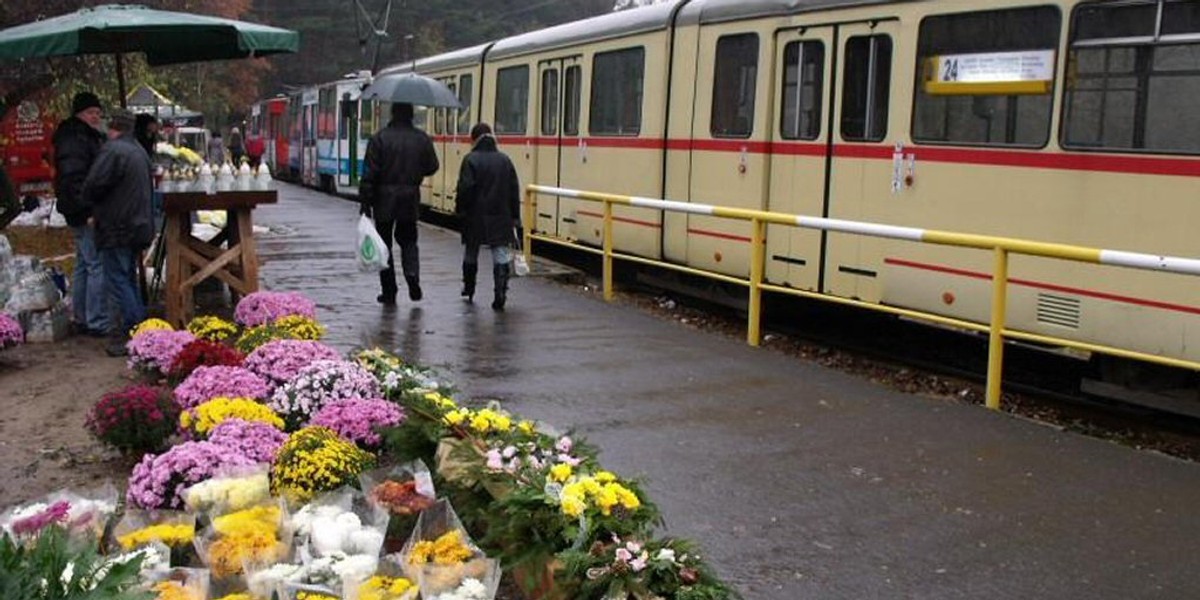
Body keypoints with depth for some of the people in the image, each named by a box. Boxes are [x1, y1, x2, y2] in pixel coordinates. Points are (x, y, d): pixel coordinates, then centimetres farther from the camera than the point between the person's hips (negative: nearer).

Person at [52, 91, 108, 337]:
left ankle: (81, 320, 24)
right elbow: (73, 178, -23)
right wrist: (89, 208, -27)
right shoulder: (73, 139, -13)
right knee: (98, 266, -11)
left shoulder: (92, 137, 19)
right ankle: (97, 323, -9)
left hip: (83, 214, 11)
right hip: (86, 213, -11)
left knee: (84, 266, 15)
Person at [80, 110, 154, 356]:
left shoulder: (112, 150, -16)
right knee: (129, 278, 17)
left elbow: (93, 185, -20)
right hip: (138, 224, 9)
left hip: (116, 227, -9)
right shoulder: (140, 151, 13)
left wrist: (92, 206, 2)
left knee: (117, 281, -5)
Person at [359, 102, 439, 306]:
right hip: (410, 198, 2)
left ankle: (389, 292, 11)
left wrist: (365, 201, -7)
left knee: (384, 243, 9)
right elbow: (432, 167, 5)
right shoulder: (422, 139, -1)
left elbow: (370, 173, -11)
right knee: (408, 240, 19)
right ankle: (412, 274, -7)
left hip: (384, 199, -2)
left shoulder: (379, 138, -8)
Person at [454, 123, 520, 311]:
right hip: (500, 217, 2)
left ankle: (469, 288, 32)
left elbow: (465, 188, -14)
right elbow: (514, 190, 6)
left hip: (475, 216, -2)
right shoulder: (504, 160, 5)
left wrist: (460, 209, 0)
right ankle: (500, 293, -13)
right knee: (501, 254, -1)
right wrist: (515, 216, 11)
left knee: (471, 253, 16)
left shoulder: (471, 160, -8)